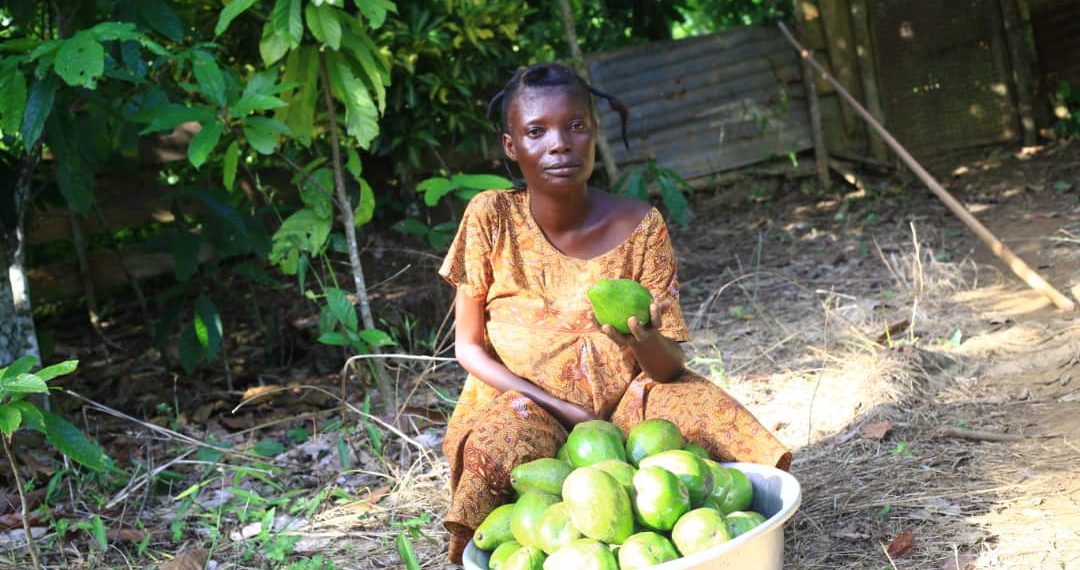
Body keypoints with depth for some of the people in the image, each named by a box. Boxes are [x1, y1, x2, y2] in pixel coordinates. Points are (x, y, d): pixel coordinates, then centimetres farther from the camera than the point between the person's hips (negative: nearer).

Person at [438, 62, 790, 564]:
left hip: (625, 400, 2)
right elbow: (468, 346, -5)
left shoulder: (639, 227, -10)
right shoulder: (490, 217, -11)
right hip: (522, 405, -1)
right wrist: (563, 410, -17)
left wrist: (645, 341, -36)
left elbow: (669, 368, -11)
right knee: (501, 445, -35)